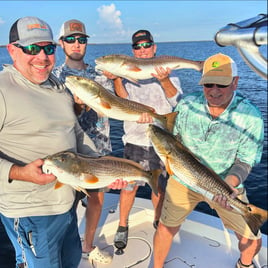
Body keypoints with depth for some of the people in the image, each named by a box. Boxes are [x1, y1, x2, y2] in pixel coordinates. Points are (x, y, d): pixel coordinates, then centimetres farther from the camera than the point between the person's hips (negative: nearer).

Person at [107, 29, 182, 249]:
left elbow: (176, 101, -15)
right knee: (129, 186, 3)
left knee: (160, 187, 14)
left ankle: (158, 221, 39)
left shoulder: (169, 75, 2)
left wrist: (164, 80, -33)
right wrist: (116, 79, -28)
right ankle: (123, 226, 26)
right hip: (135, 142, -1)